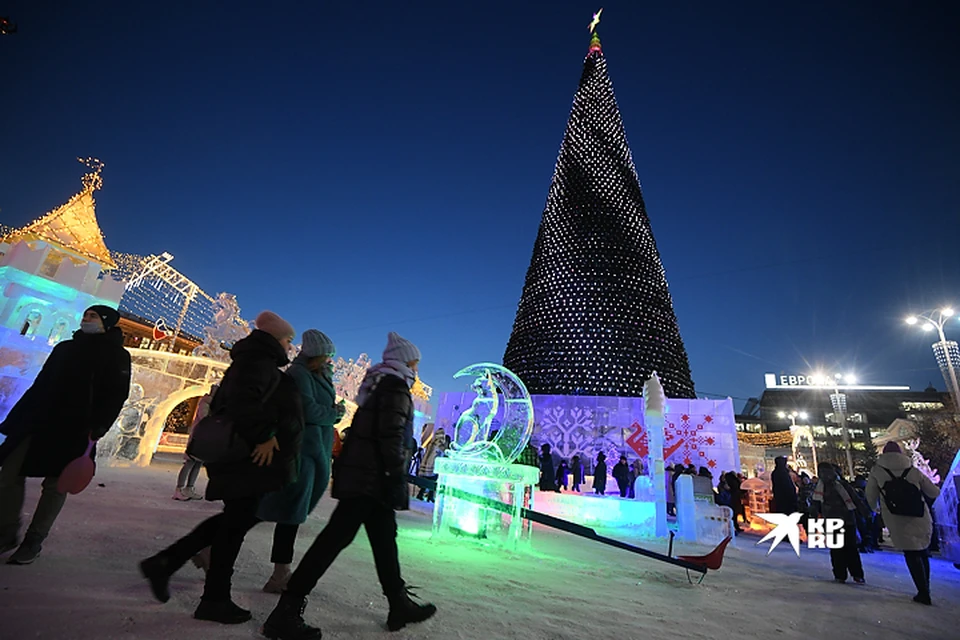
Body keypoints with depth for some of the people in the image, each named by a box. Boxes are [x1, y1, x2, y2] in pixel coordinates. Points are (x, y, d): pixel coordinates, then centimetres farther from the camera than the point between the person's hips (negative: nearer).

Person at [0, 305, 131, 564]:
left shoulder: (117, 355, -2)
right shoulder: (65, 348, 17)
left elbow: (116, 395, -10)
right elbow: (40, 385, 18)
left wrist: (97, 427, -20)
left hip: (73, 431, -6)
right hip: (36, 422, 6)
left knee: (55, 484, 1)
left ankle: (33, 541, 14)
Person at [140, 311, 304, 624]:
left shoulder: (254, 360, 18)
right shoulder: (259, 359, -14)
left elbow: (224, 401, 22)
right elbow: (243, 399, -30)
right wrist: (263, 435, -25)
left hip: (243, 453, 11)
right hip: (250, 456, -11)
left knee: (237, 517, 20)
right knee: (238, 520, 2)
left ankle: (164, 562, 23)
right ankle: (215, 599, 16)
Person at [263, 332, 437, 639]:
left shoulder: (380, 384, 17)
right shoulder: (396, 386, -12)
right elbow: (391, 436, -21)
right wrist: (398, 478, -19)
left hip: (361, 473, 10)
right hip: (371, 476, -10)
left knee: (384, 536, 15)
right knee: (337, 537, -7)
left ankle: (399, 603, 26)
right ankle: (286, 612, -1)